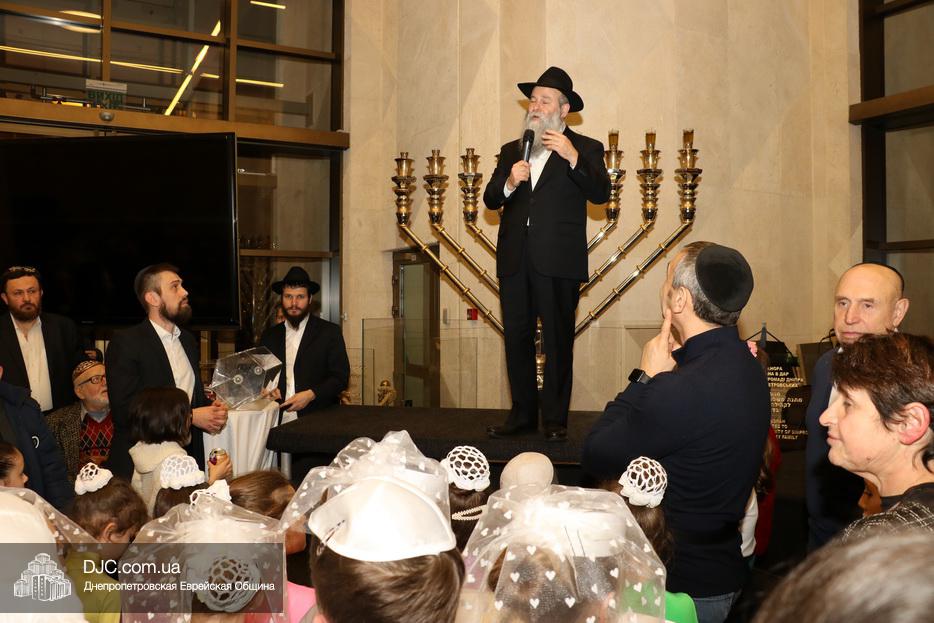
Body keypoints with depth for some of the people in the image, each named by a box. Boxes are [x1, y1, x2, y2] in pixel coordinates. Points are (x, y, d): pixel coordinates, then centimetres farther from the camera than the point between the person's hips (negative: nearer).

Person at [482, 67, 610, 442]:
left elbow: (601, 194, -9)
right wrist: (508, 183, -10)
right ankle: (522, 414, 17)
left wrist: (573, 157, -20)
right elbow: (490, 200, 11)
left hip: (558, 262, -4)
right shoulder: (512, 150, 19)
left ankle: (556, 419, 8)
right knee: (516, 338, 6)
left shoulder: (585, 149, 6)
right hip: (515, 260, 4)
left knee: (558, 341, -1)